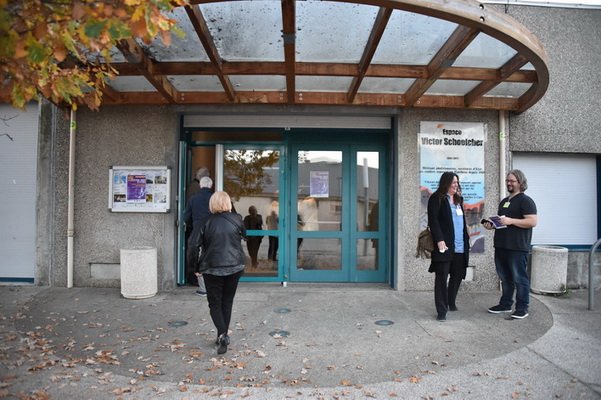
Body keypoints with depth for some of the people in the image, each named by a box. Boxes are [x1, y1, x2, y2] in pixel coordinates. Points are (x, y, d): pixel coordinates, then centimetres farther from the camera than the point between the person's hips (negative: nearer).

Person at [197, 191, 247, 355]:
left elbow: (199, 246, -2)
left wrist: (196, 267, 8)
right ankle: (224, 335, 21)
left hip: (212, 268, -1)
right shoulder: (236, 219, -5)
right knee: (227, 301, 16)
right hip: (235, 266, 2)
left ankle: (222, 335, -9)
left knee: (215, 303, 9)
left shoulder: (207, 222, -6)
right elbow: (244, 237, 10)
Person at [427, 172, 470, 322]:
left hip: (460, 247, 7)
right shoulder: (436, 198, -4)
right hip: (444, 245, -7)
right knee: (442, 278, -1)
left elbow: (462, 221, 22)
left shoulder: (458, 199, 18)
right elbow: (433, 220, -12)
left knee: (457, 276, 13)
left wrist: (466, 240, 15)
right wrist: (439, 240, -20)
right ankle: (442, 310, 4)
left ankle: (451, 303, 32)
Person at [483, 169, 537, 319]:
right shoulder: (504, 201, 19)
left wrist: (511, 221, -23)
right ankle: (505, 304, 24)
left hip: (517, 248, -8)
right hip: (501, 246, 8)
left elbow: (533, 221, -16)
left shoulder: (525, 200, -6)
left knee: (519, 278, 0)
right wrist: (492, 224, 8)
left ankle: (522, 308, 10)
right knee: (505, 278, 14)